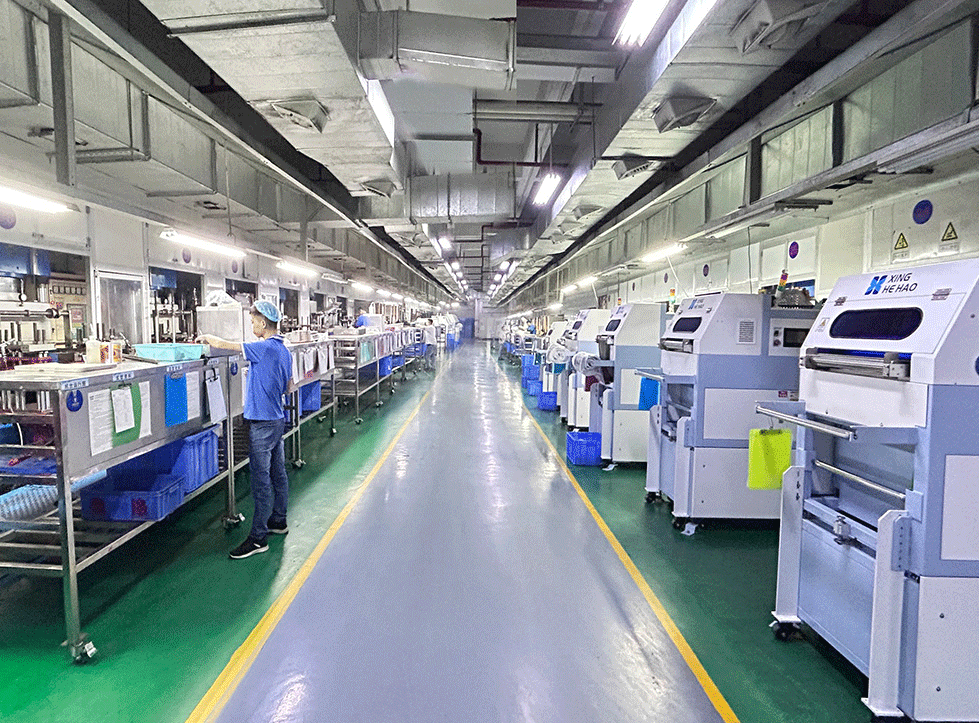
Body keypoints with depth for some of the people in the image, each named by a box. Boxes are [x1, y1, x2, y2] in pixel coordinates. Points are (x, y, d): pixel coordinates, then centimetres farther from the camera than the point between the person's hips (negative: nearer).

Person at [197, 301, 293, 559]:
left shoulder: (264, 348, -20)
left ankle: (258, 538, 2)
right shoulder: (283, 351, 8)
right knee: (277, 472, 18)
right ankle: (278, 521, 31)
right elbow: (288, 387, 16)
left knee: (261, 480, -4)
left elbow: (223, 345, -18)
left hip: (263, 423, -10)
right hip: (277, 418, 10)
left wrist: (206, 338, 1)